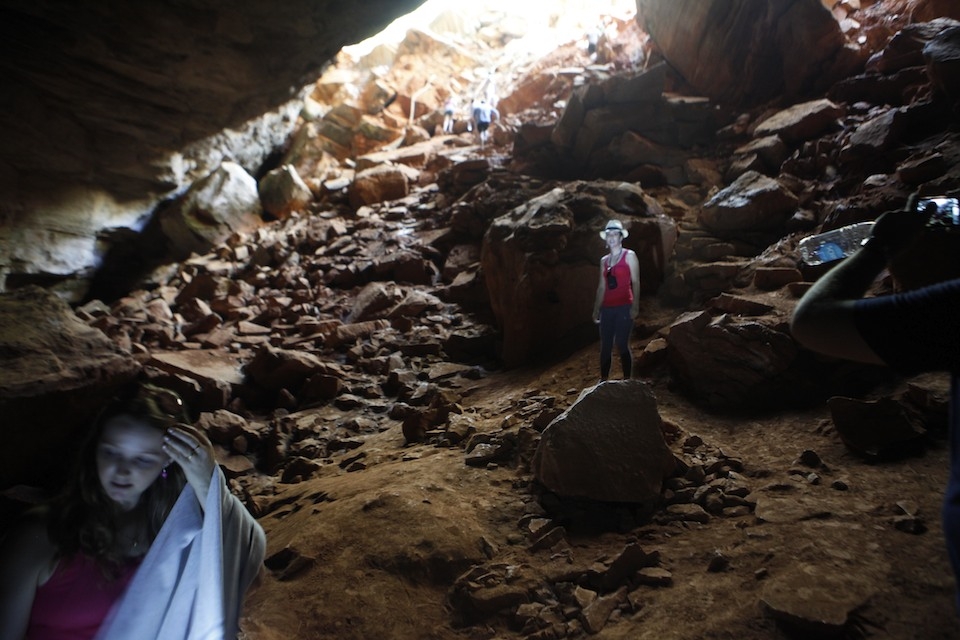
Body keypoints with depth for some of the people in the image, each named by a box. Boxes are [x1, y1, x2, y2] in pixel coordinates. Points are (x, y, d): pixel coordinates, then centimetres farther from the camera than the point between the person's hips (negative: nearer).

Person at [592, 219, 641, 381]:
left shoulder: (629, 256, 1)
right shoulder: (604, 260, 16)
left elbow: (636, 282, -6)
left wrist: (635, 306, -15)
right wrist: (596, 309, 14)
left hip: (624, 307, -5)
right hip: (607, 308, 5)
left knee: (622, 345, -10)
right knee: (605, 346, 5)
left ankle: (627, 380, -2)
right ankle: (603, 381, 12)